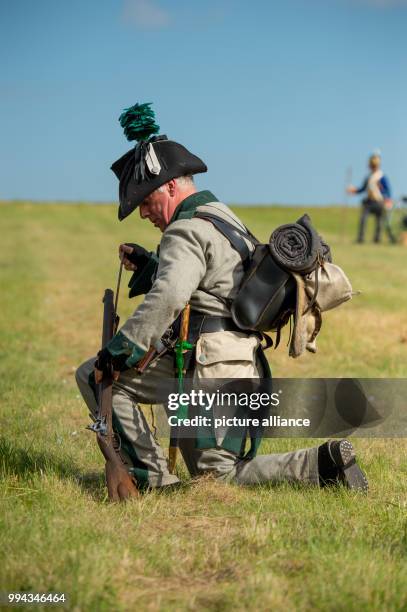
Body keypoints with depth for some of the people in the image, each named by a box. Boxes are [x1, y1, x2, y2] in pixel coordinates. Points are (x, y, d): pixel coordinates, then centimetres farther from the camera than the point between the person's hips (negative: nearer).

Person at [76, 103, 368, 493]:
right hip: (245, 370, 10)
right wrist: (147, 265, 23)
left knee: (93, 377, -3)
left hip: (209, 370, -10)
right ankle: (324, 462, 5)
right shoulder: (224, 217, 20)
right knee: (218, 475, 17)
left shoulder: (187, 231, -12)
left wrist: (118, 351, -28)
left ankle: (150, 476, -3)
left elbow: (167, 298, -30)